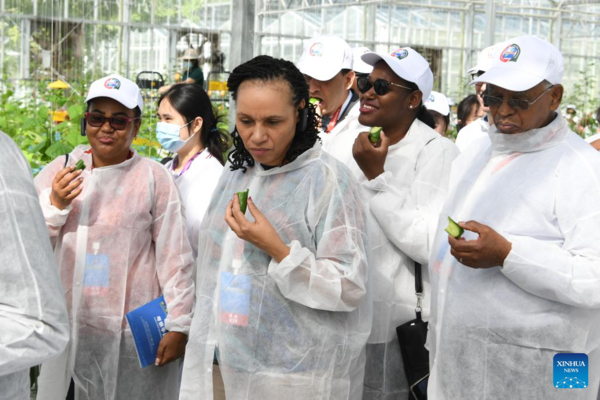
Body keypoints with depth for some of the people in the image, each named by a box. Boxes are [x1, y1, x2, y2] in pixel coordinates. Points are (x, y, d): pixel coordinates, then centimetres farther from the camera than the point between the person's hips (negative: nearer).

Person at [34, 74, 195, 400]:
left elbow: (174, 256, -3)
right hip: (67, 328, 3)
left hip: (134, 336, -3)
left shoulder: (154, 177, -5)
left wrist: (178, 325, -5)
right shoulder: (58, 171, 5)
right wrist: (53, 206, -10)